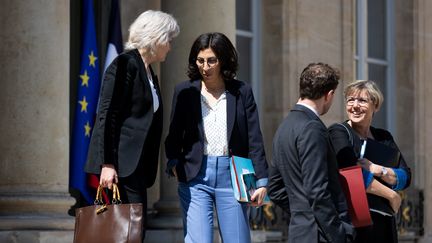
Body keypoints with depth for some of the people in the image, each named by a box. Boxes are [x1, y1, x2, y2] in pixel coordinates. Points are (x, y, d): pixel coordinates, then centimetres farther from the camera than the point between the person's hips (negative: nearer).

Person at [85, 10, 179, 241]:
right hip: (119, 164, -9)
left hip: (136, 166, 9)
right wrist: (107, 164, -19)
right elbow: (106, 116, -13)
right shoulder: (125, 64, -8)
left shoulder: (149, 72, 18)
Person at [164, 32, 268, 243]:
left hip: (231, 175, 0)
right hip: (195, 176, 0)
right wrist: (173, 163, -8)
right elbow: (174, 136, 10)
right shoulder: (184, 91, 6)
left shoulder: (242, 92, 4)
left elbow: (255, 140, 3)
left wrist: (261, 180, -3)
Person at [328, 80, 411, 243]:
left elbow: (405, 178, 6)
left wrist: (378, 170, -13)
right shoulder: (338, 133, -2)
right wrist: (391, 195, -9)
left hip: (384, 224, 5)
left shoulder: (384, 137, 15)